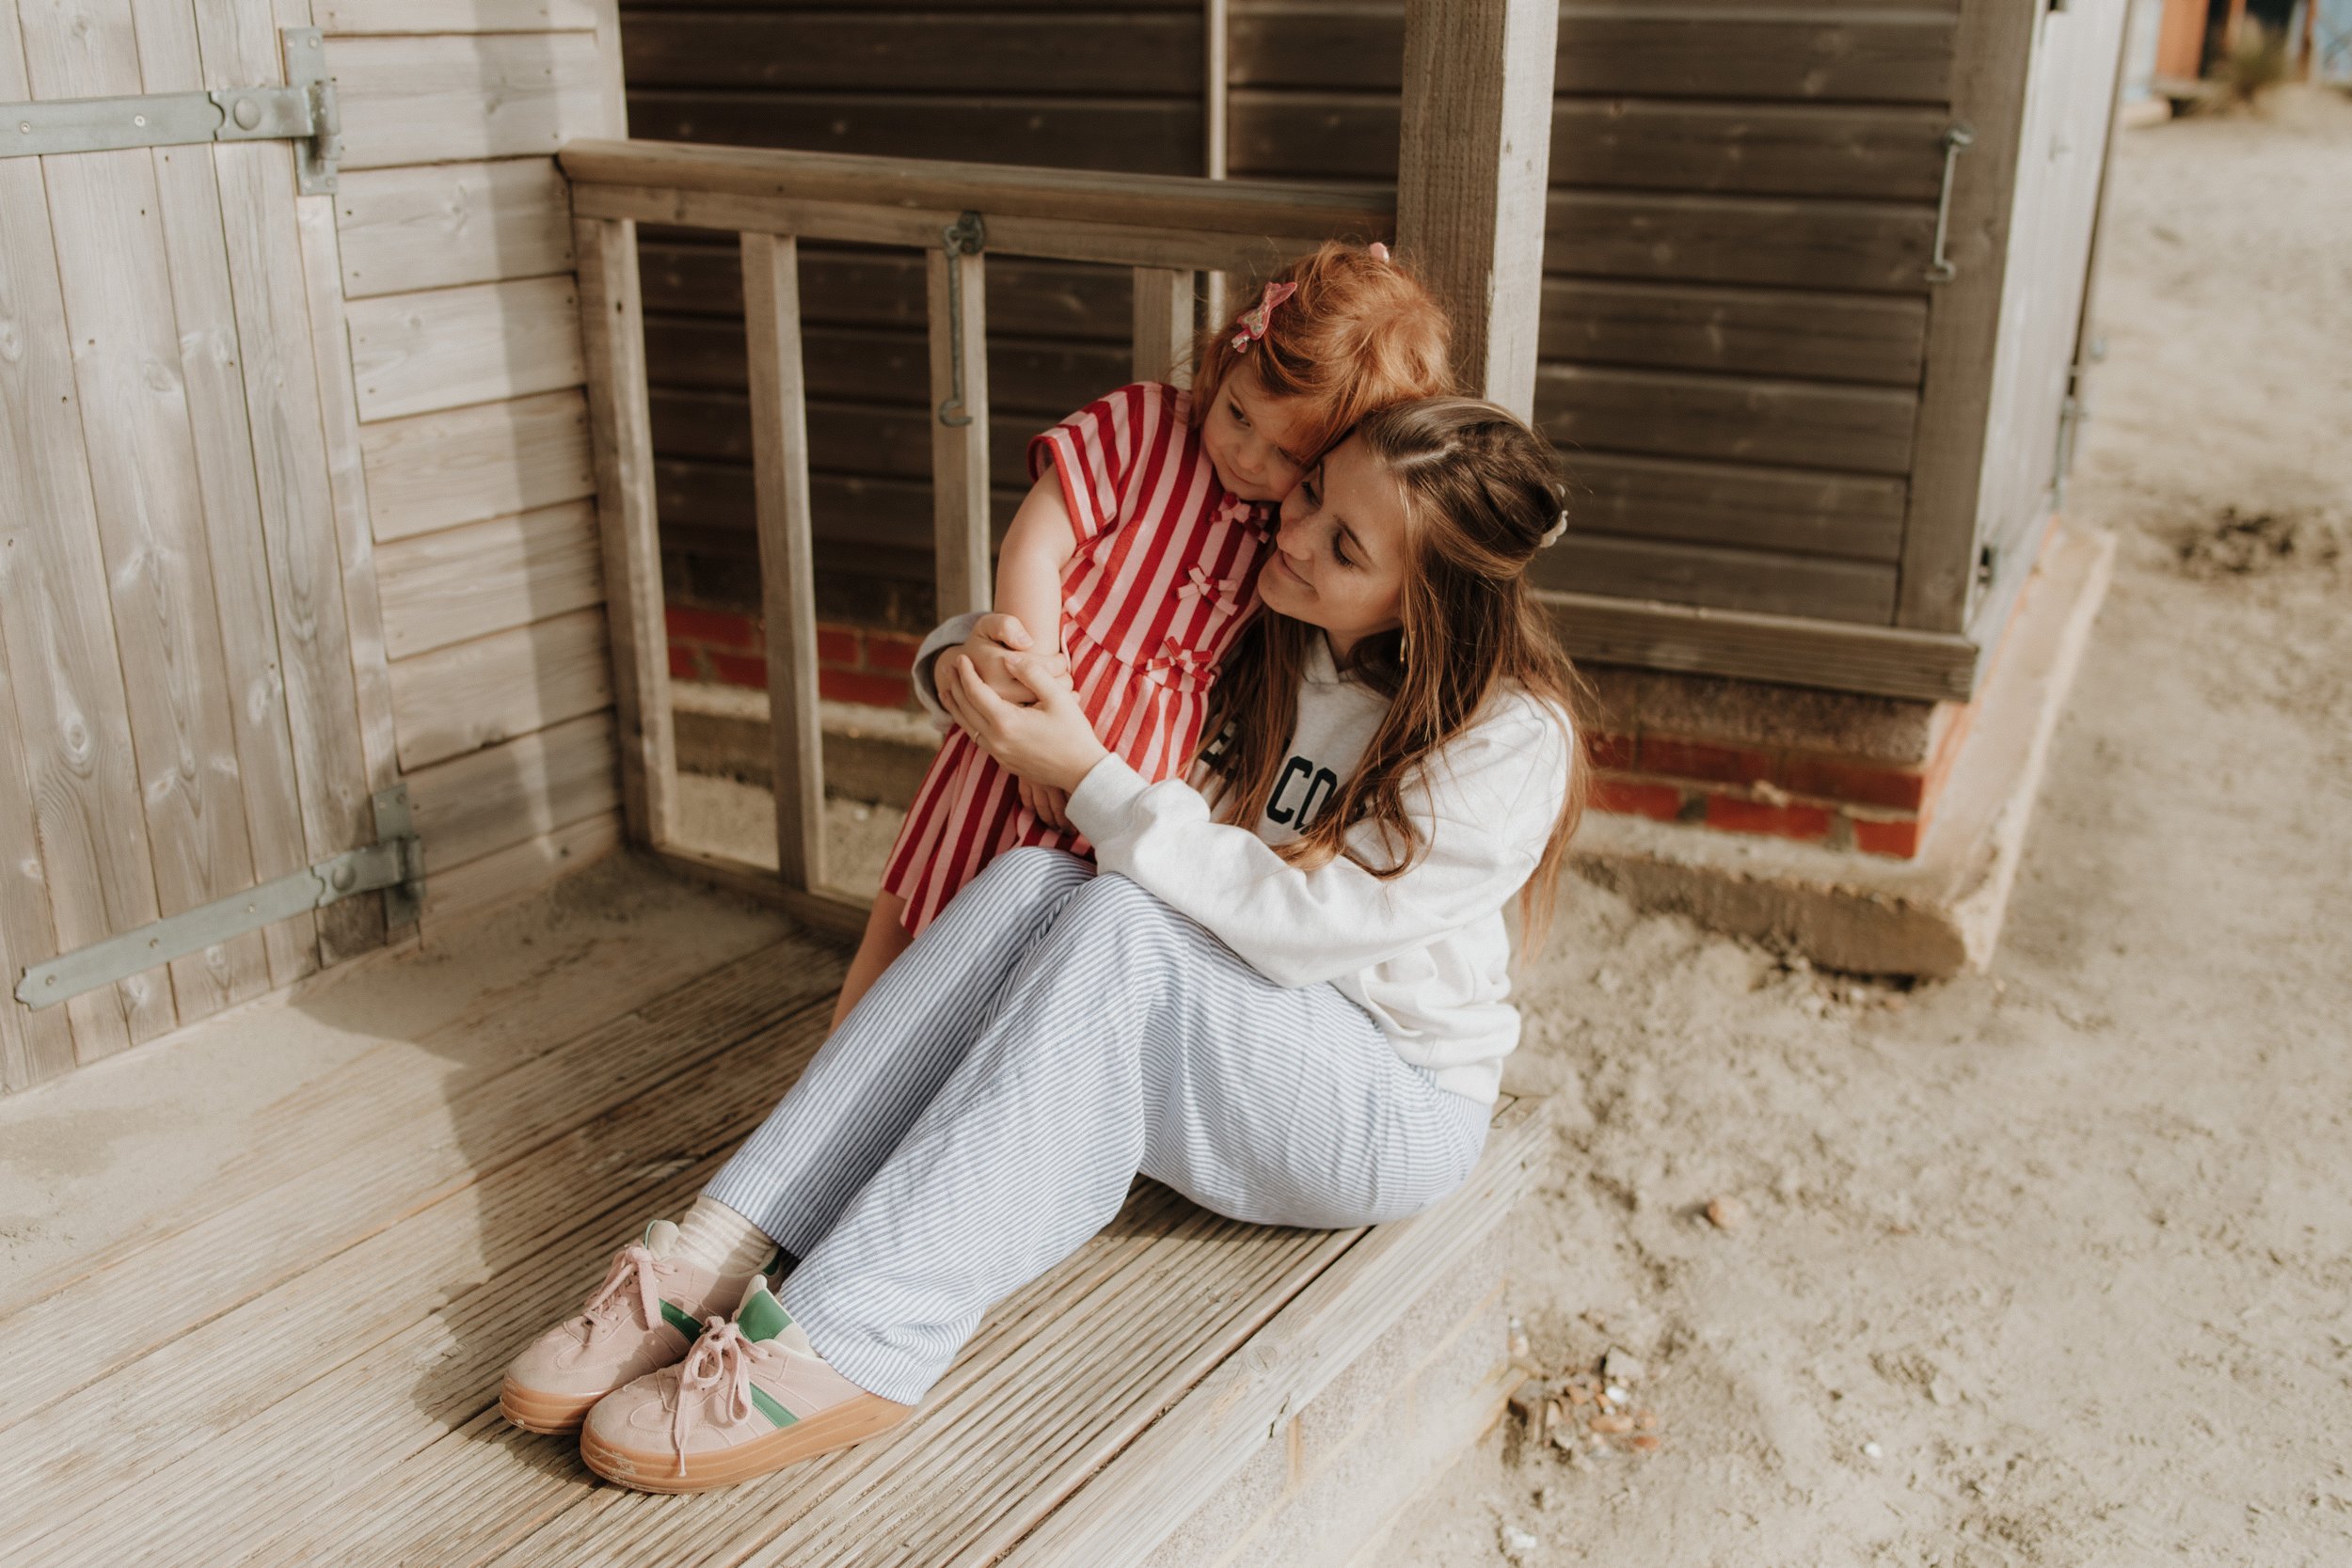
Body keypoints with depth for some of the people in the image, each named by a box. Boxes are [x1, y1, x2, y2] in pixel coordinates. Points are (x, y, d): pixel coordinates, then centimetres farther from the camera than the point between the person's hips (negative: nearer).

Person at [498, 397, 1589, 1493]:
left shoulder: (1510, 739, -16)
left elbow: (1301, 923, -24)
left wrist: (1087, 776, -27)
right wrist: (967, 657, -16)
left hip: (1393, 1110, -5)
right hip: (1185, 1035, 5)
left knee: (1116, 924, -34)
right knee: (1032, 884, -28)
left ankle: (847, 1344, -39)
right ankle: (722, 1258, -33)